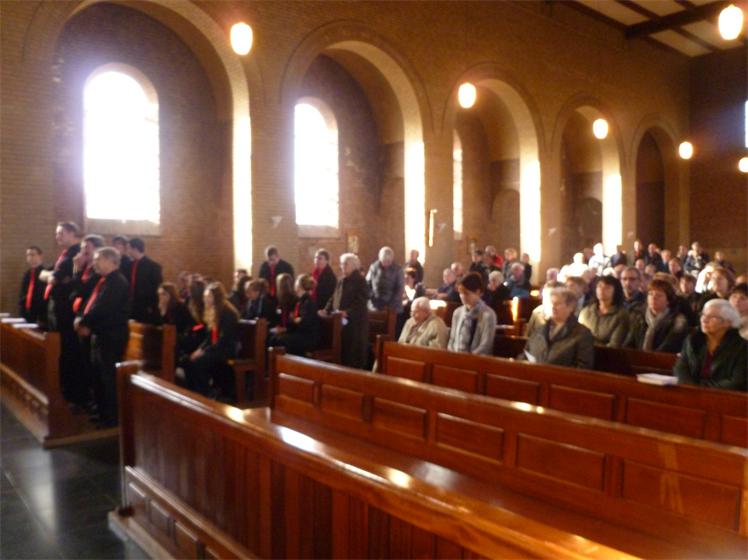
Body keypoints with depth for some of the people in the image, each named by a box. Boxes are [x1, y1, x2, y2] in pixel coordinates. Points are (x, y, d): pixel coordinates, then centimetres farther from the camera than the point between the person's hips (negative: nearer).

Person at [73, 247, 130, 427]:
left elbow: (101, 309, -23)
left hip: (111, 337, -10)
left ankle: (113, 419, 5)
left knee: (109, 378, -4)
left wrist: (83, 322, -12)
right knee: (98, 377, 17)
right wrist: (84, 321, -3)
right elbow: (92, 303, 14)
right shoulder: (104, 281, 16)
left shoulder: (117, 282, -17)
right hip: (100, 335, 10)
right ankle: (103, 414, 29)